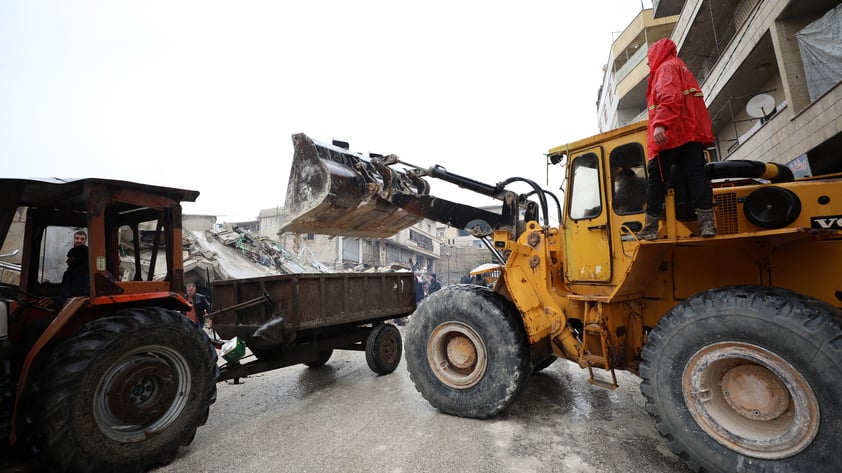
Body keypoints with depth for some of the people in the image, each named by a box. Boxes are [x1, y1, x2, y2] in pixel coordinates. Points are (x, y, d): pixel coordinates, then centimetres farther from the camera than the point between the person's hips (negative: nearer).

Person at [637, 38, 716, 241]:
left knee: (656, 179, -7)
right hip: (692, 132, 9)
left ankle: (650, 228, -7)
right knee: (696, 175, -2)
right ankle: (707, 223, -12)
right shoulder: (683, 68, 33)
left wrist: (660, 124, -29)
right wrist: (705, 133, 27)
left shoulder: (666, 67, 5)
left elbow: (669, 97, -17)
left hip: (670, 134, -8)